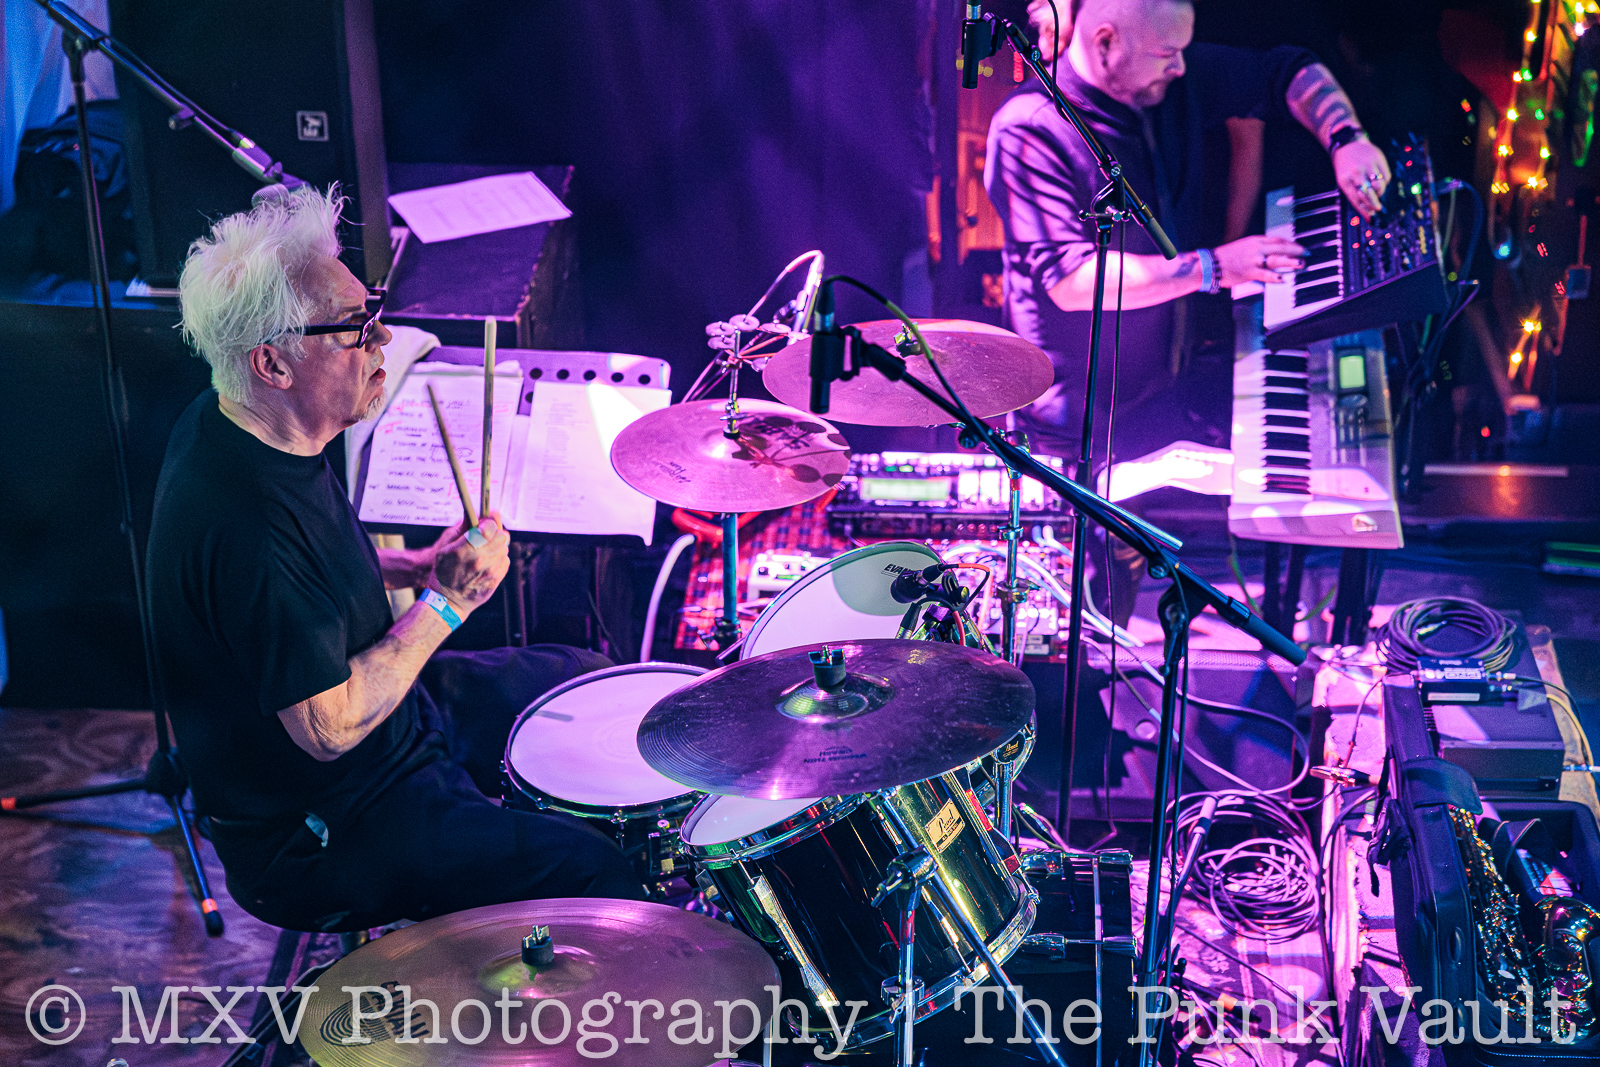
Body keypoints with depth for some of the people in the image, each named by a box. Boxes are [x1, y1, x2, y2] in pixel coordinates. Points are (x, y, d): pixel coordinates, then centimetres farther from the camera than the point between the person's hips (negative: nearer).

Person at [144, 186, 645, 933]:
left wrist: (411, 566, -1)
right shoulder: (243, 521, -35)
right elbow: (329, 727, -30)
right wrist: (447, 602, -21)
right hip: (314, 835, -10)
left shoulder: (239, 424, -4)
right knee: (588, 867, -17)